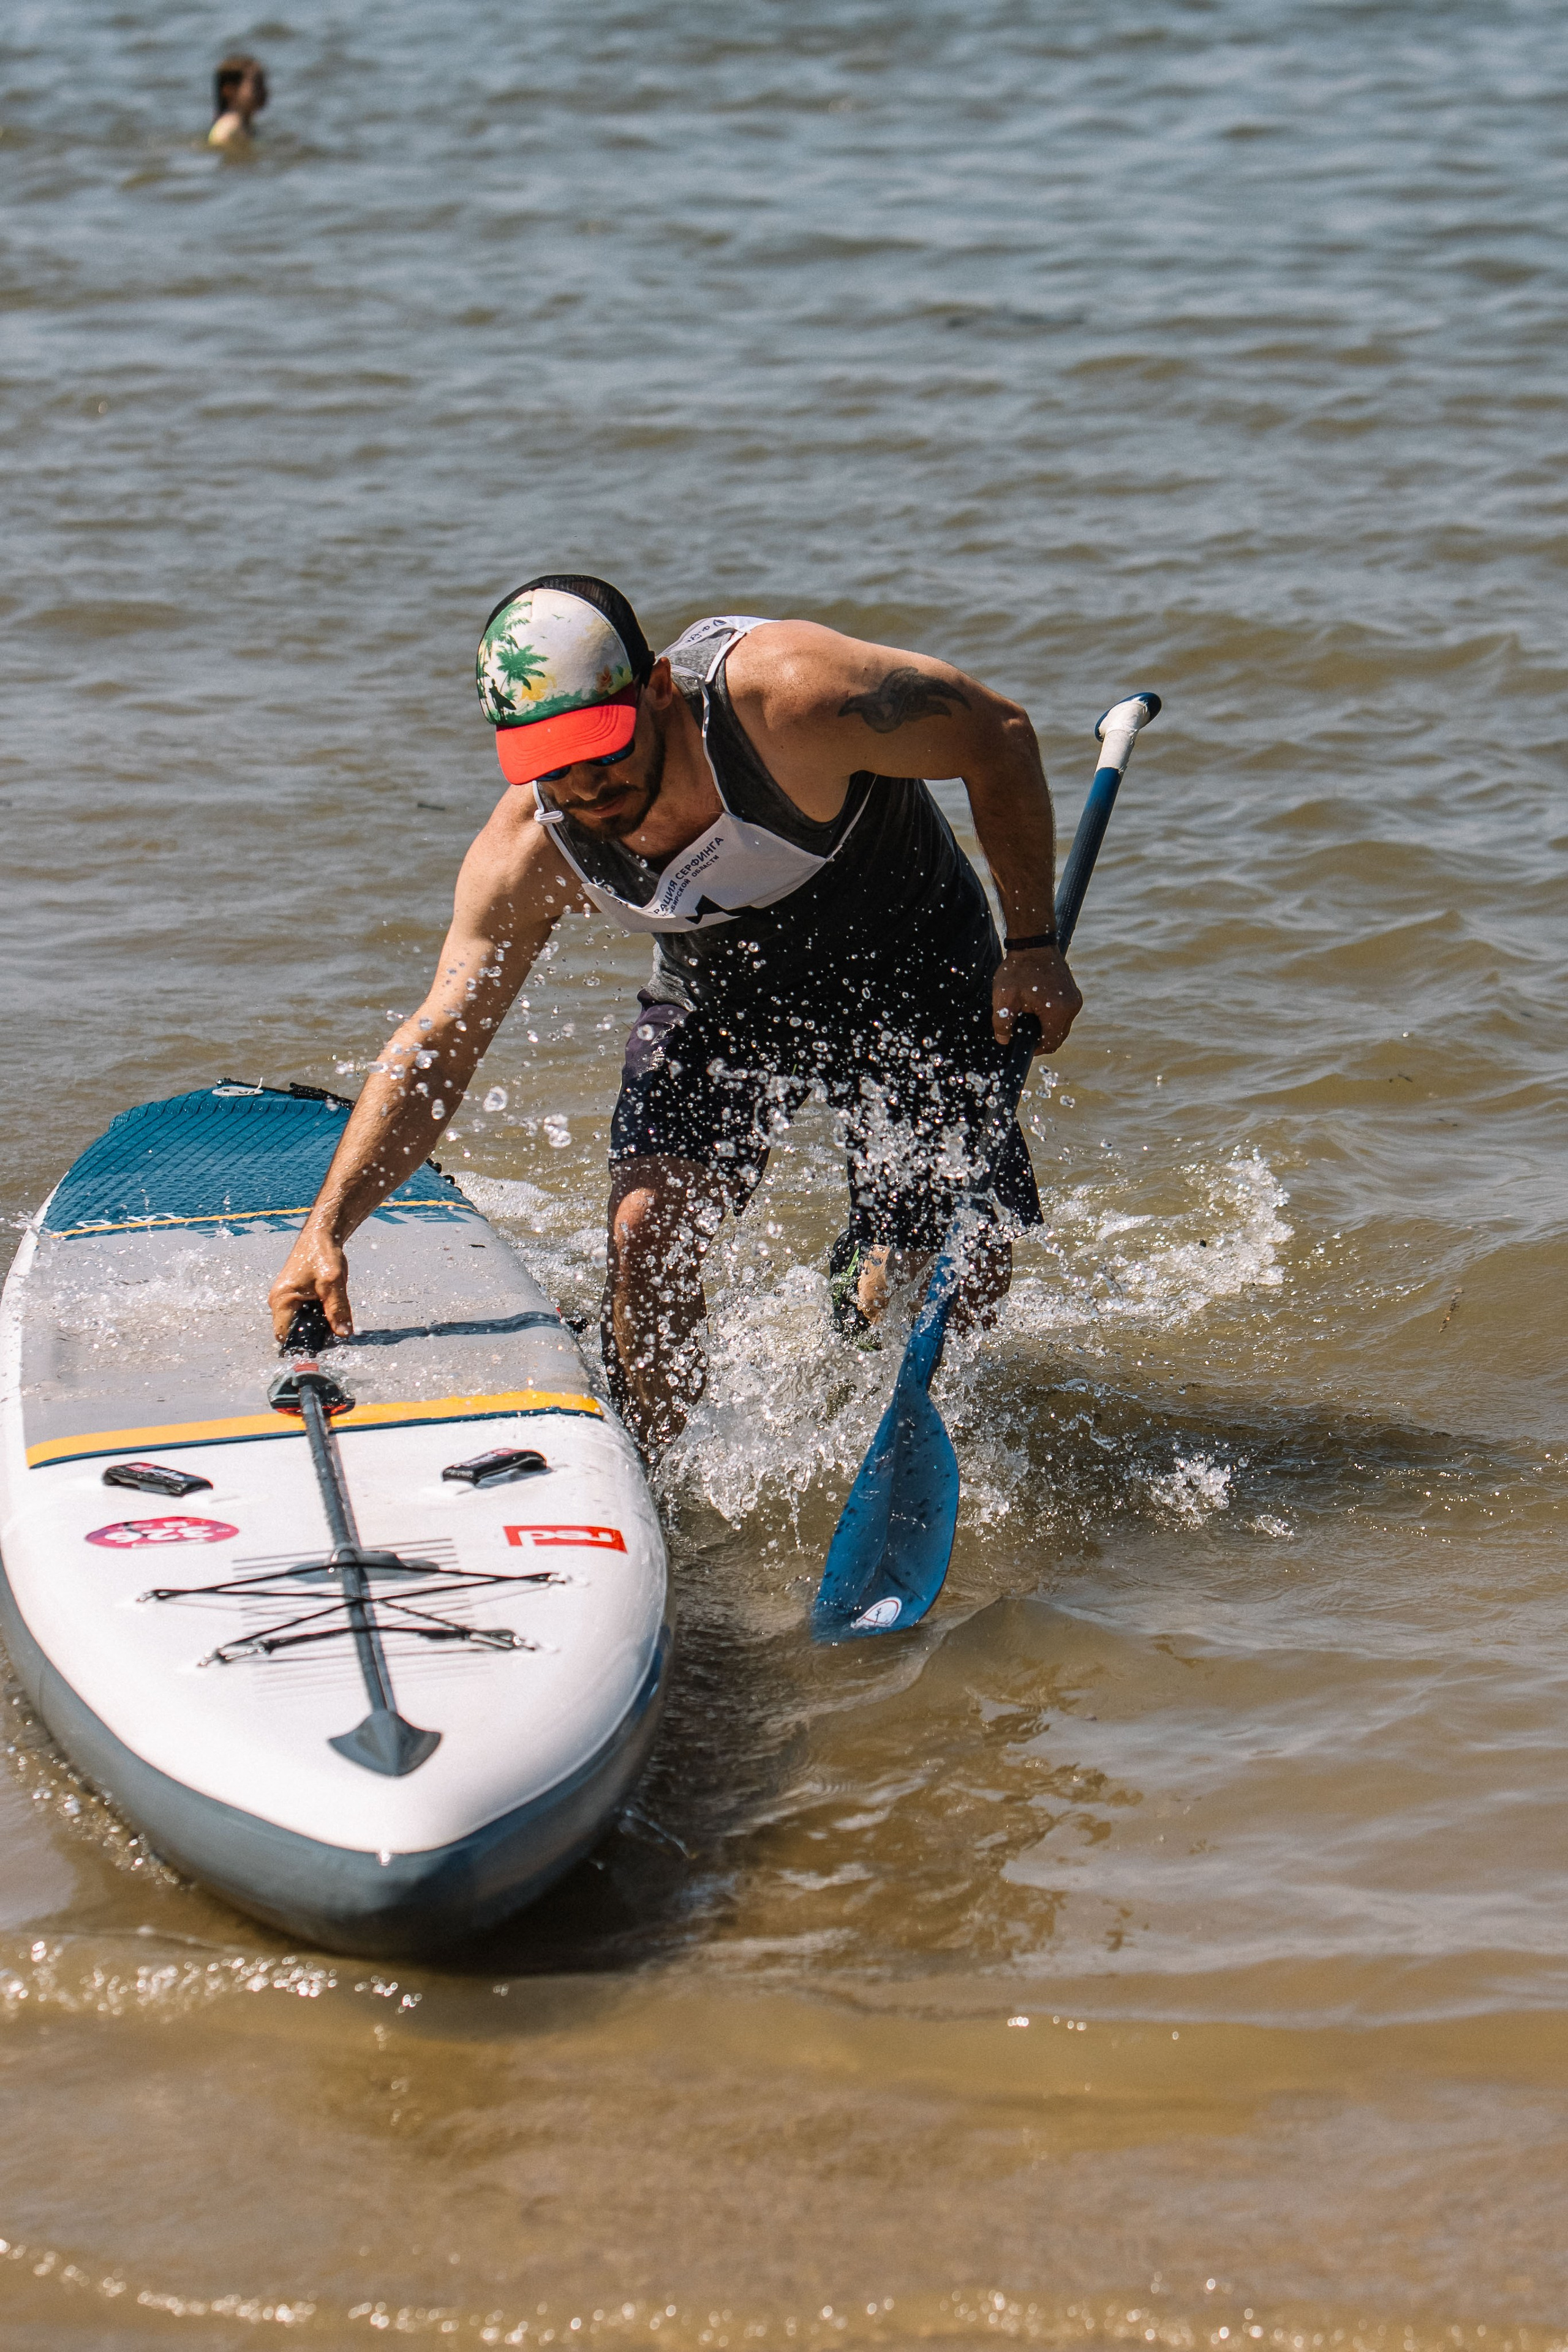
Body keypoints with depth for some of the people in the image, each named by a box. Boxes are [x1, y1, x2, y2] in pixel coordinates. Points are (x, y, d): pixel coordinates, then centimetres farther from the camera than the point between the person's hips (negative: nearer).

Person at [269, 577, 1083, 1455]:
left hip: (908, 967, -2)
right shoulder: (529, 858, -26)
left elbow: (1000, 735, -23)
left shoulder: (785, 696, -38)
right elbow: (435, 1050, -20)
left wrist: (1034, 948, -16)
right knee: (650, 1227, -18)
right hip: (721, 993, 2)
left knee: (964, 1282, -6)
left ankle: (862, 1300, 32)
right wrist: (325, 1231, -33)